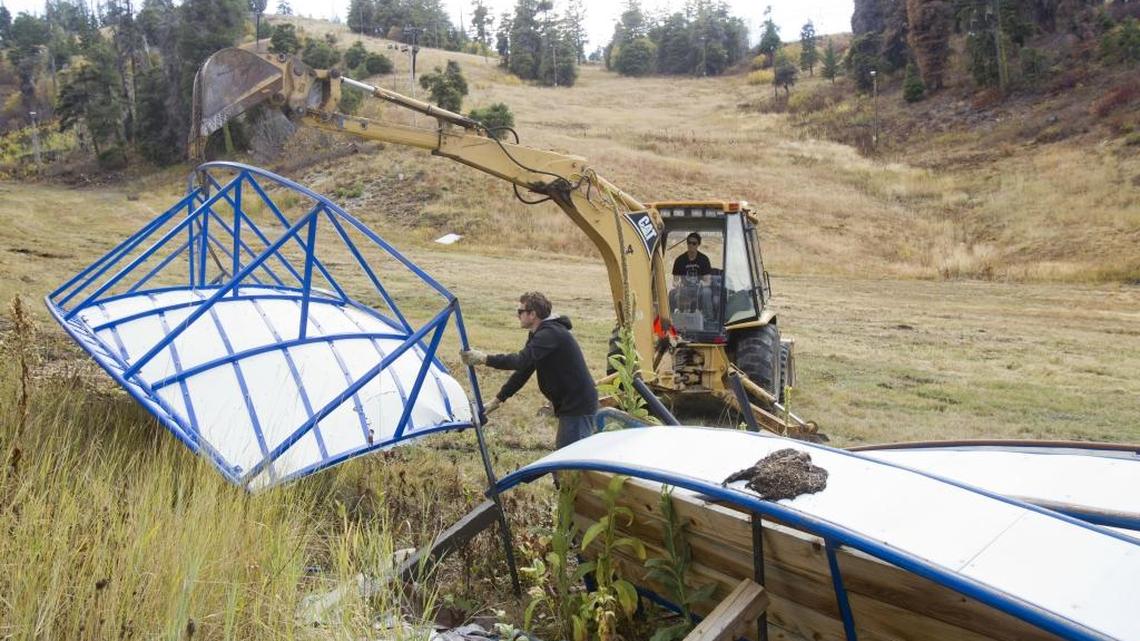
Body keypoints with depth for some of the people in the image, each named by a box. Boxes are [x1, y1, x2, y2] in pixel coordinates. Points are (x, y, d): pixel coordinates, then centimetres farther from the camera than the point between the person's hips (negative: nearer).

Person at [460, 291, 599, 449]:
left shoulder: (551, 334, -21)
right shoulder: (539, 334, 12)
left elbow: (521, 361, -33)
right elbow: (523, 370, 14)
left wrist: (484, 359, -30)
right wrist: (497, 399, 11)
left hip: (578, 407, -10)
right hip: (569, 405, 10)